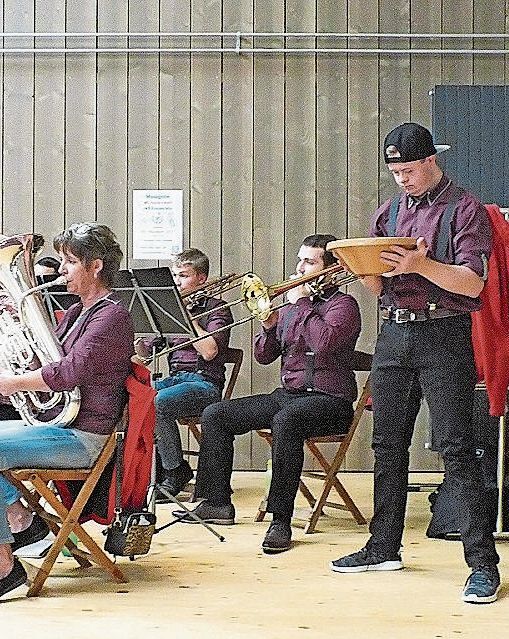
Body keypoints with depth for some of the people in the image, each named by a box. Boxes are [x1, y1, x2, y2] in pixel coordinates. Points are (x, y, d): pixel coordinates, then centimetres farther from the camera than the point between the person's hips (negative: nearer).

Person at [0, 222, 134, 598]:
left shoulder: (111, 315, -12)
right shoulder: (77, 313, 19)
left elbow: (69, 372, -23)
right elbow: (45, 359, 20)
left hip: (83, 437, -10)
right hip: (59, 423, 10)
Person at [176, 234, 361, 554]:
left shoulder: (342, 304, -3)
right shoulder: (291, 308, 18)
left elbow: (324, 342, -24)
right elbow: (264, 356, 16)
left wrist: (301, 303, -11)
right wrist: (269, 324, -3)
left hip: (328, 400, -8)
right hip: (287, 394, 8)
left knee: (285, 419, -40)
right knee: (214, 415, -2)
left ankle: (281, 521, -37)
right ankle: (217, 502, 3)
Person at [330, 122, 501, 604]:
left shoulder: (464, 210, -2)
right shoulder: (388, 213, 16)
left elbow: (473, 283, -12)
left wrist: (421, 265, -25)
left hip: (444, 337, -6)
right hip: (393, 334, 6)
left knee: (455, 447, -9)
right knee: (387, 446, 10)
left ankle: (482, 563, -5)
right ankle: (384, 548, 22)